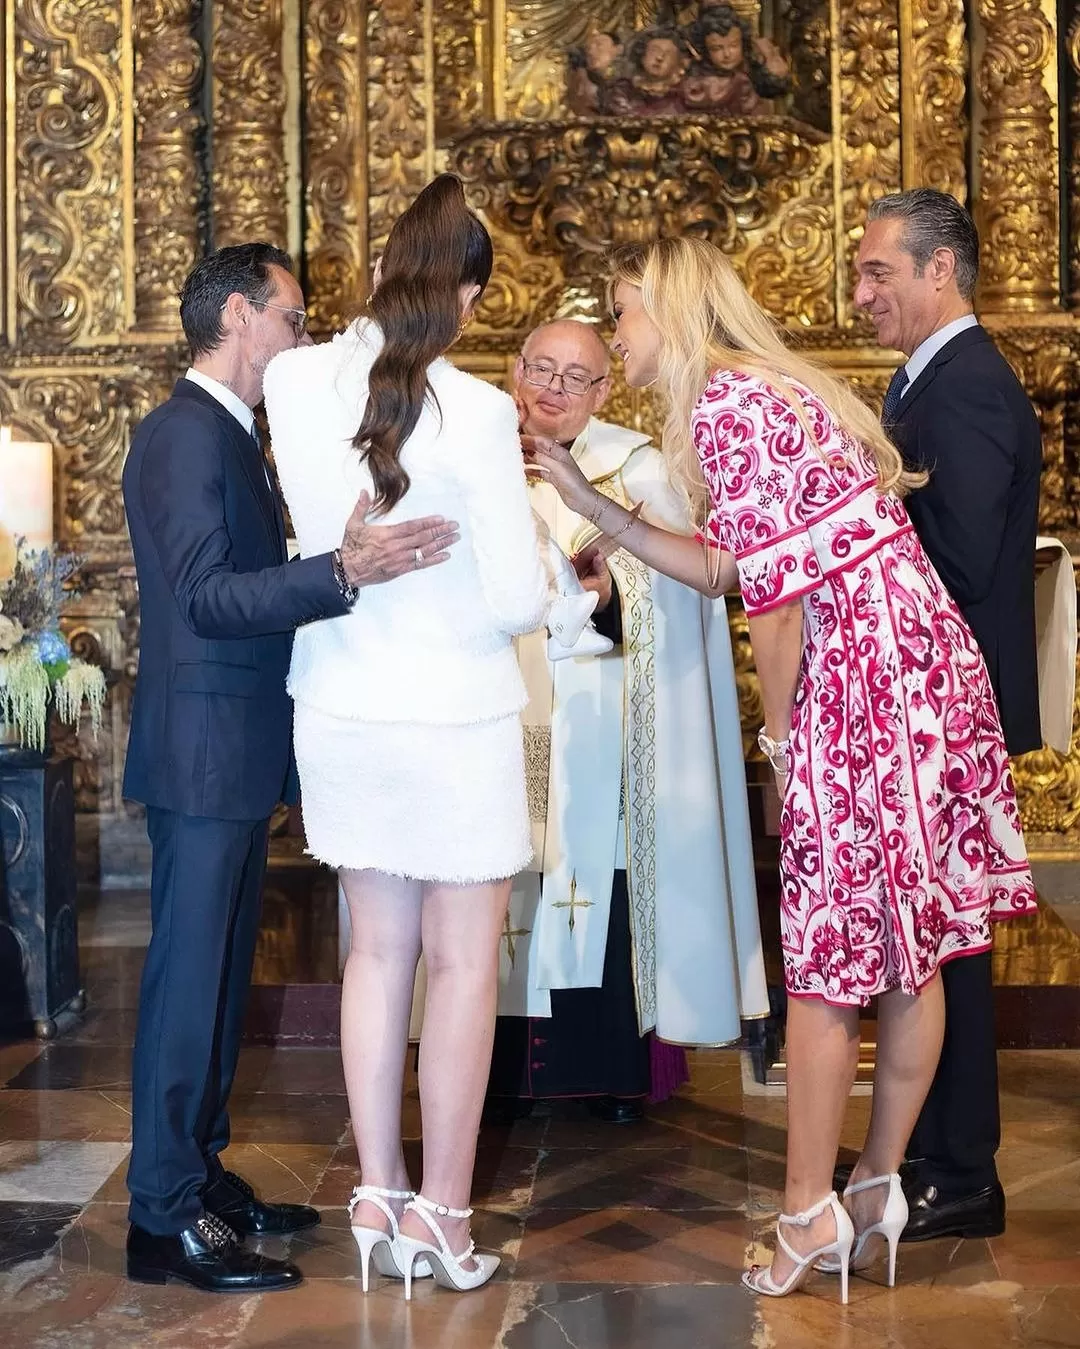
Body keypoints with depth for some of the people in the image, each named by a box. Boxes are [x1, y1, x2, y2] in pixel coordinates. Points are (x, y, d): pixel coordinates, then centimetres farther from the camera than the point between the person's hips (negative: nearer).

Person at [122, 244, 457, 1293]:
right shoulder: (184, 434, -15)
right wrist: (343, 571, -35)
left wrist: (346, 559, 20)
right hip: (201, 750, -10)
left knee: (218, 971, 15)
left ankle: (200, 1175, 26)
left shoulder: (229, 435, 17)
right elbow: (205, 596, -24)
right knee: (189, 974, -4)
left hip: (238, 752, 10)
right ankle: (163, 1218, 4)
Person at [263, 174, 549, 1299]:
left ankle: (377, 1201, 23)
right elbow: (519, 601, -14)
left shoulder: (293, 382, -5)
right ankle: (441, 1212, 15)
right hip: (454, 716, -5)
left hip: (340, 709, 5)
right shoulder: (475, 412, -18)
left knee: (378, 949, 16)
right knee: (463, 962, 8)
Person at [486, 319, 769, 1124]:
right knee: (513, 893, 4)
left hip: (602, 732, -2)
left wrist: (614, 591, -26)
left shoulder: (636, 469, 0)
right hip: (511, 726, 3)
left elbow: (674, 586, -8)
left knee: (604, 893, 0)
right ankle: (512, 1065, 14)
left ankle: (619, 1070, 12)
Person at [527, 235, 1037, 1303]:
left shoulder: (723, 404, -11)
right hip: (929, 667, 9)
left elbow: (776, 593, -15)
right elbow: (730, 567, 18)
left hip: (861, 683, -9)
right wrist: (595, 509, 19)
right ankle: (879, 1190, 23)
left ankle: (814, 1215, 10)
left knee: (830, 957, 0)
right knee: (912, 949, 12)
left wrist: (777, 728, -2)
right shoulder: (774, 389, 18)